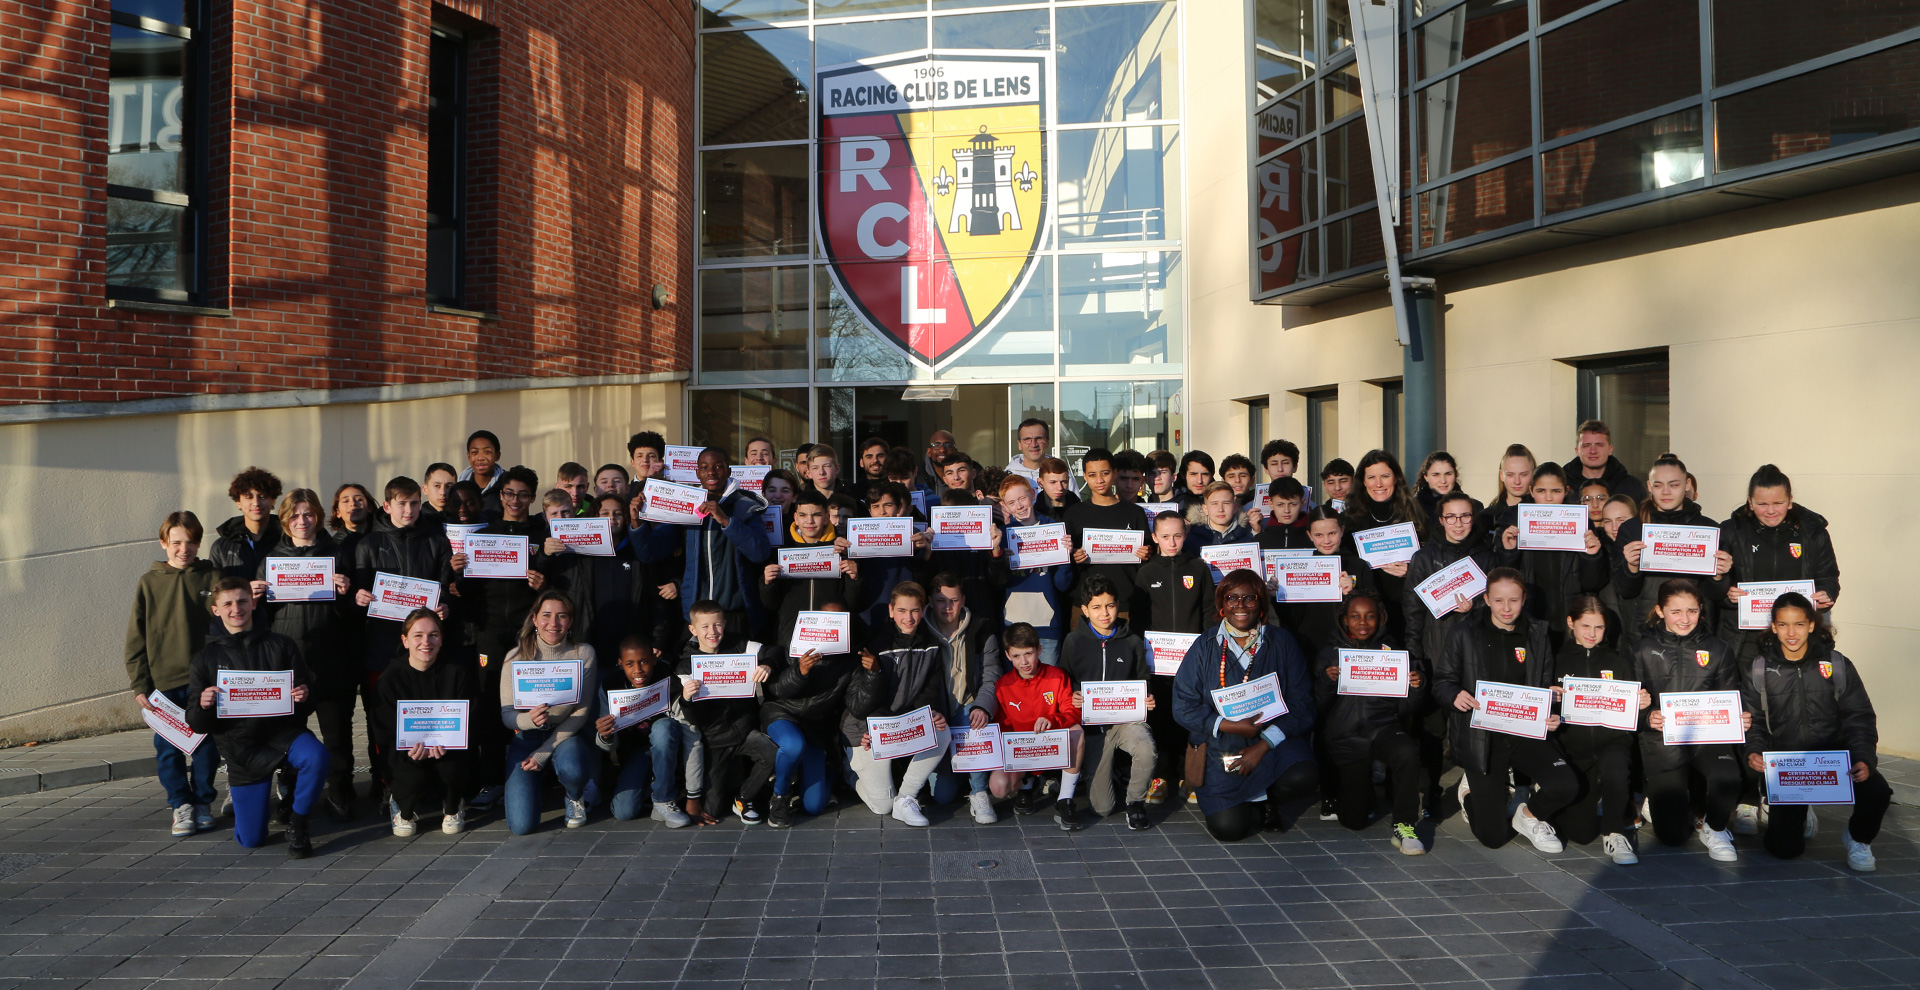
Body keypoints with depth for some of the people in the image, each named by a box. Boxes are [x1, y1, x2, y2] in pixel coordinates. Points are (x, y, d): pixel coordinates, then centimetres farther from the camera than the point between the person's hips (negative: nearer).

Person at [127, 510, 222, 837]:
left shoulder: (212, 577, 3)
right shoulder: (149, 583, 4)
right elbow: (136, 639, 6)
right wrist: (139, 685, 0)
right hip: (163, 682, 0)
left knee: (206, 746, 5)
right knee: (168, 749, 4)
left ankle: (203, 802, 21)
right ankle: (181, 804, 18)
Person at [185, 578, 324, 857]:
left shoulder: (280, 646, 5)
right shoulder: (206, 658, 7)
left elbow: (306, 706, 6)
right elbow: (196, 723, 3)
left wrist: (303, 699, -18)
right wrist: (203, 706, -20)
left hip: (282, 732, -1)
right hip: (241, 747, 1)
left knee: (316, 756, -37)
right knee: (251, 839, 2)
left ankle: (297, 824, -13)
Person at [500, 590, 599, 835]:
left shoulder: (583, 653, -9)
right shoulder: (516, 656, -9)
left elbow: (582, 712, -9)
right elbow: (506, 714, -9)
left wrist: (543, 753, -16)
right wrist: (529, 719, -34)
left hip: (567, 735, -1)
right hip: (527, 738, 1)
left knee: (572, 770, -38)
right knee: (521, 825, -14)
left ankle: (576, 797, 3)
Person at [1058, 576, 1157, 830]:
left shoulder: (1132, 641, 5)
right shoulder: (1074, 642, 3)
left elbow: (1143, 681, 14)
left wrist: (1149, 701, -7)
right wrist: (1072, 698, -14)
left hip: (1127, 718, 0)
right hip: (1092, 723, 0)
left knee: (1146, 750, -37)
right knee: (1102, 808, -3)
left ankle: (1135, 802, -8)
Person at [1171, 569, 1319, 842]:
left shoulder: (1282, 642, 4)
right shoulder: (1205, 647, 4)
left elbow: (1301, 704, -1)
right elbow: (1183, 705, -2)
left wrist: (1264, 745, -13)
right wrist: (1229, 726, -16)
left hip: (1273, 743, 1)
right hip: (1220, 749, -1)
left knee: (1304, 776, -31)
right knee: (1227, 828, -19)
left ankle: (1265, 800, 5)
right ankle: (1257, 809, 18)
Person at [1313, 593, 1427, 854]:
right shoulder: (1329, 654, 4)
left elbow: (1407, 710, 6)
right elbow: (1317, 708, -2)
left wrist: (1416, 688, -14)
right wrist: (1327, 682, -20)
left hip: (1383, 729, 0)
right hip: (1345, 739, 0)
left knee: (1408, 752, -37)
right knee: (1354, 820, -3)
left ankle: (1404, 827, -19)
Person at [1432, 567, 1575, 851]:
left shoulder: (1537, 635, 7)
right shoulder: (1464, 635, -2)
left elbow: (1547, 686, 11)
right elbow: (1441, 683, -1)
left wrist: (1551, 717, -10)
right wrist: (1455, 696, -24)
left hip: (1526, 734, 3)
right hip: (1482, 737, -3)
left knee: (1566, 787, -25)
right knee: (1493, 837, -6)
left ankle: (1529, 816, 10)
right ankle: (1472, 791, 31)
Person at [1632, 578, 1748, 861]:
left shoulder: (1718, 650, 6)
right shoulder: (1643, 650, 1)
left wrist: (1741, 719, -14)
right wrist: (1647, 717, -23)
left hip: (1707, 736, 1)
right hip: (1662, 742, -1)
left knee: (1727, 777, -35)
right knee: (1673, 835, -6)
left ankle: (1713, 827, -1)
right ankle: (1659, 798, 32)